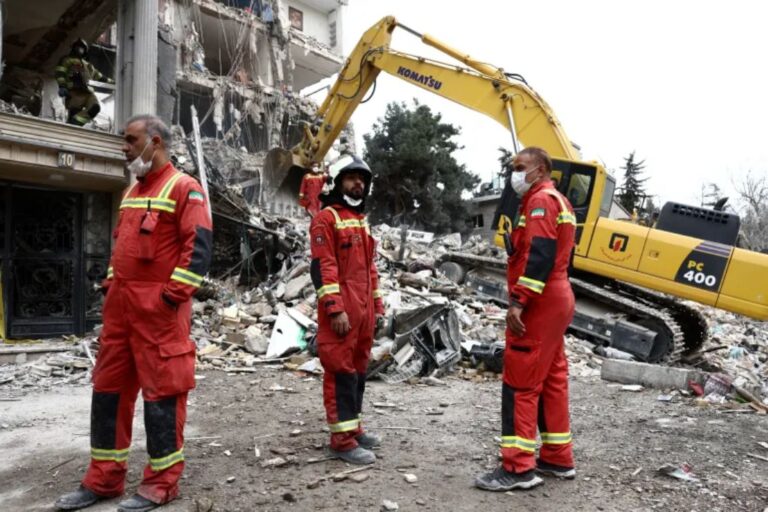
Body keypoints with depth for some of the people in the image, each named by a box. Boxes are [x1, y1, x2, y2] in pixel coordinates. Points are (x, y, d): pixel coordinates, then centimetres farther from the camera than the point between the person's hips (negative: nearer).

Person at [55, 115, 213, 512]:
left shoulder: (183, 187, -6)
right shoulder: (132, 192, 20)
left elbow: (199, 246, -15)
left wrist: (174, 293, -20)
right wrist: (111, 284, 15)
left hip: (159, 307, -9)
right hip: (120, 304, 9)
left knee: (162, 391, -1)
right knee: (108, 388, 12)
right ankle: (103, 479, 25)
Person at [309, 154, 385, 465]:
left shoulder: (361, 220, 21)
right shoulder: (326, 218, -6)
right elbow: (322, 268, -15)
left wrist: (377, 306, 19)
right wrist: (335, 309, -21)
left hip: (363, 311, 9)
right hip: (340, 312, -8)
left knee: (358, 370, 14)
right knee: (341, 372, -4)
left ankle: (353, 427, 26)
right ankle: (342, 439, 3)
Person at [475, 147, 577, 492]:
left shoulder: (541, 200, -11)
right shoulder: (558, 202, 21)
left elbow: (539, 256, -23)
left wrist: (518, 301, -26)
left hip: (538, 304, -11)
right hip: (555, 301, 11)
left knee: (520, 384, -8)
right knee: (552, 380, 14)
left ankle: (519, 467, -3)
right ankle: (558, 458, 23)